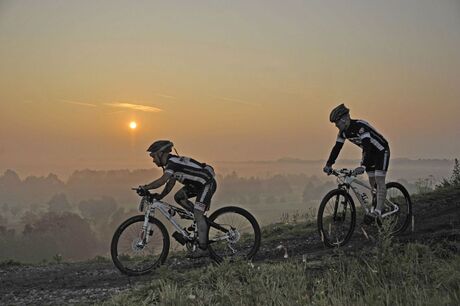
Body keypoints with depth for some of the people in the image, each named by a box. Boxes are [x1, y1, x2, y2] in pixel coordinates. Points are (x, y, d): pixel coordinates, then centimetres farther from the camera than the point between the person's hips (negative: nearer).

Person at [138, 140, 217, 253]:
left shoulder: (173, 162, -22)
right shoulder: (172, 163, 9)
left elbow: (162, 181, -32)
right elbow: (170, 183, 11)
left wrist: (145, 187, -22)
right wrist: (159, 197, 1)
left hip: (207, 183, -10)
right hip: (197, 184, 10)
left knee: (198, 214, -15)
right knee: (178, 197, 5)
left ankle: (202, 245, -11)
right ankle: (200, 218, 11)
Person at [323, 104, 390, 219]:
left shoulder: (360, 126, -33)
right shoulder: (343, 131, -7)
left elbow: (368, 147, -41)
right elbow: (337, 148, -4)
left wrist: (363, 166, -51)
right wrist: (328, 164, -13)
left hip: (381, 151, -8)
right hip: (369, 153, 8)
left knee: (379, 180, -15)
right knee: (372, 181, 6)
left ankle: (378, 210, -18)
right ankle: (377, 206, 15)